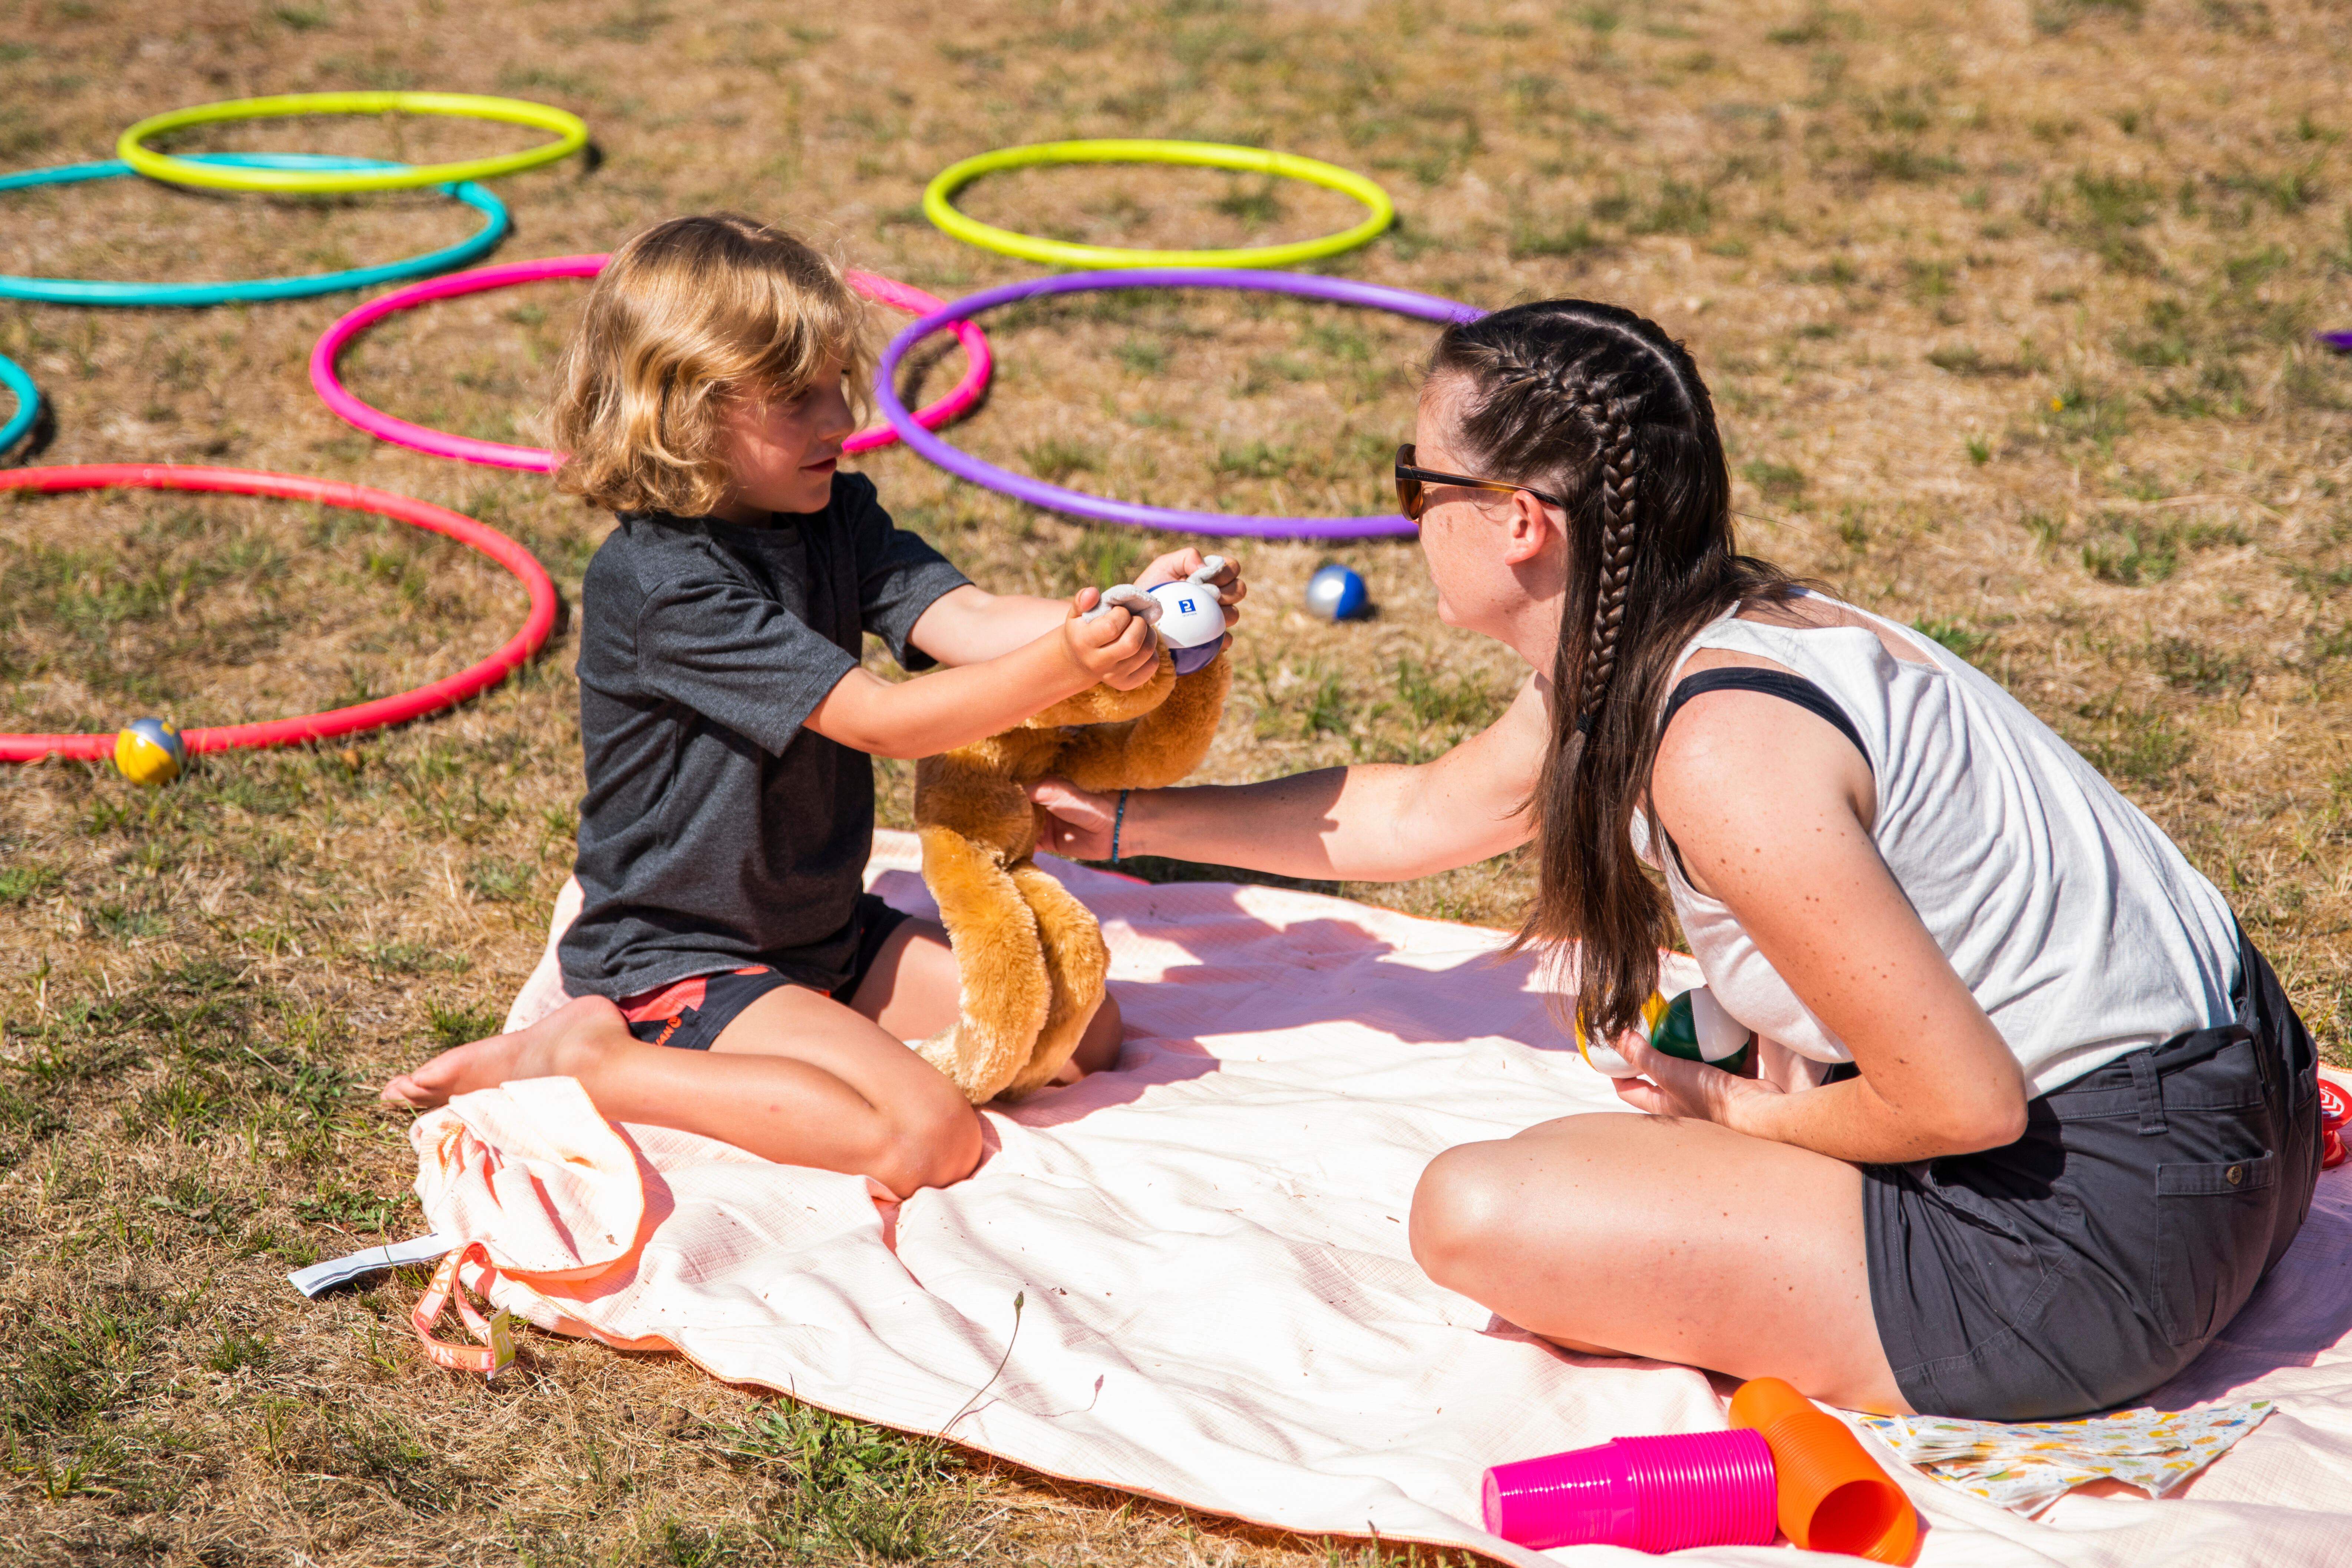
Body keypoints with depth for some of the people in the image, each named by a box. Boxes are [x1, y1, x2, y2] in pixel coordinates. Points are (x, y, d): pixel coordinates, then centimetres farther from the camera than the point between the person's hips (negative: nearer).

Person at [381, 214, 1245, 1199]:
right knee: (929, 1137, -25)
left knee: (1083, 1032, 5)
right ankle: (593, 1061, -11)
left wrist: (1130, 618, -30)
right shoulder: (659, 583, -24)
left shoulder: (837, 517, 3)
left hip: (825, 931, 9)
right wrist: (1063, 666, -40)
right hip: (680, 962, -8)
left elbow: (966, 620, -12)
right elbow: (882, 721, -28)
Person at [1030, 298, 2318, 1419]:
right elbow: (1420, 814, 24)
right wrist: (1133, 820, 31)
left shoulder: (1721, 750, -25)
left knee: (1477, 1214, -14)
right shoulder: (1630, 657, 5)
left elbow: (1965, 1105, -23)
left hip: (2106, 1234, -9)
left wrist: (1745, 1117, -4)